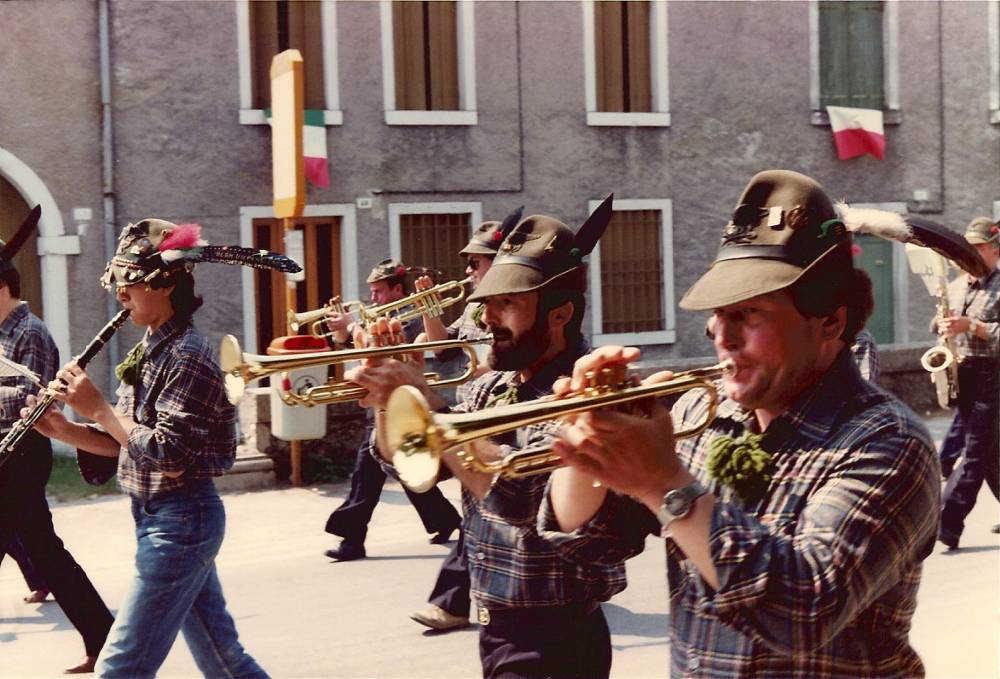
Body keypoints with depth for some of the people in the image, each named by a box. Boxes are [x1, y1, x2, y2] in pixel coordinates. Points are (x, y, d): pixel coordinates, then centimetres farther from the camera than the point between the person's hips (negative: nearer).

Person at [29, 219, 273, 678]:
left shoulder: (186, 355, -17)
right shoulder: (151, 349, 10)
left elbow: (165, 452, -23)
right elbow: (126, 442, 13)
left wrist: (96, 407, -17)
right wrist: (62, 429, -1)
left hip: (179, 519, -10)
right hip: (159, 516, 10)